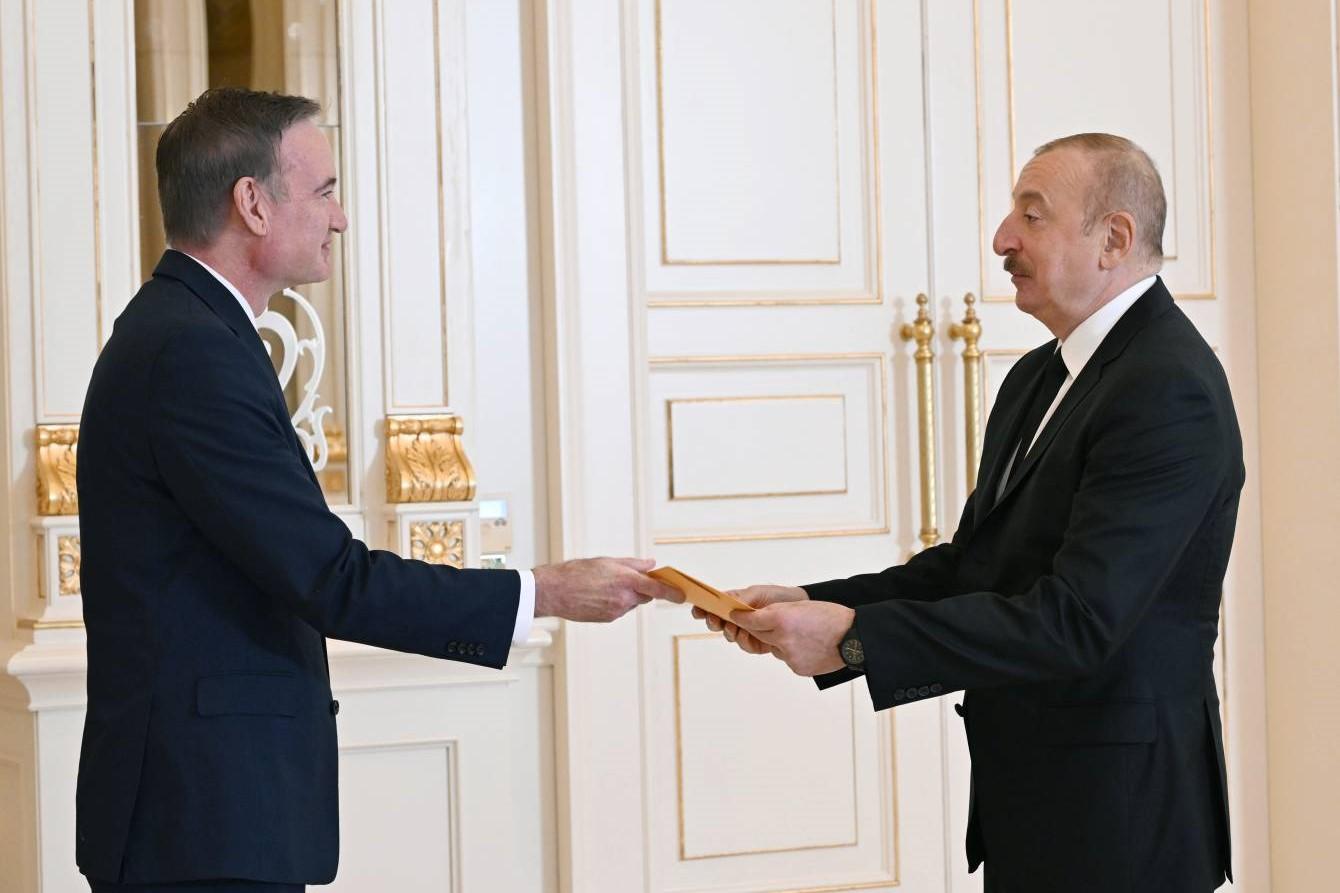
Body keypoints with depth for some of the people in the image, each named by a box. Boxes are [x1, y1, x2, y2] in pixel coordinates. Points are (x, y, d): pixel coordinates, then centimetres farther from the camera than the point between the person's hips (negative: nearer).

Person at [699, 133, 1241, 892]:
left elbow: (1074, 619, -25)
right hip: (1028, 800, 9)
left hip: (1115, 816, -9)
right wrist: (813, 605, -2)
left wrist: (854, 637, -25)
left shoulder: (1170, 392, -19)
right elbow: (970, 564, 14)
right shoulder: (1039, 378, 12)